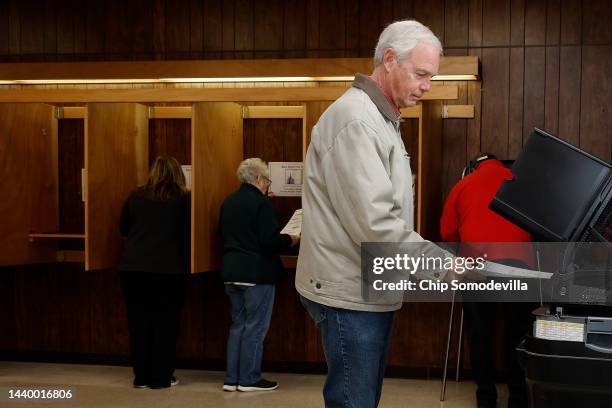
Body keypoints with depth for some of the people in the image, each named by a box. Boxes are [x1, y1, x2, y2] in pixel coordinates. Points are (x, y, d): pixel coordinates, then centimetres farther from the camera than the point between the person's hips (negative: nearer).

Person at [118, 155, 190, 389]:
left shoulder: (136, 196, 9)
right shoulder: (183, 198, 0)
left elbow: (123, 229, 20)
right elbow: (188, 234, 0)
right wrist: (186, 266, 5)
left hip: (133, 267, 3)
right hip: (167, 269, -3)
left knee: (139, 322, 9)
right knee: (165, 323, 5)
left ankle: (141, 376, 14)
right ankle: (161, 378, 9)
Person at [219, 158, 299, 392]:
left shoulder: (228, 202, 9)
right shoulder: (260, 202, -14)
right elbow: (270, 241, -20)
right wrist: (292, 240, -4)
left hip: (232, 271, 8)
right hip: (256, 273, -8)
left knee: (238, 324, 14)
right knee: (255, 327, 1)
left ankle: (232, 378, 16)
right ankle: (249, 379, 6)